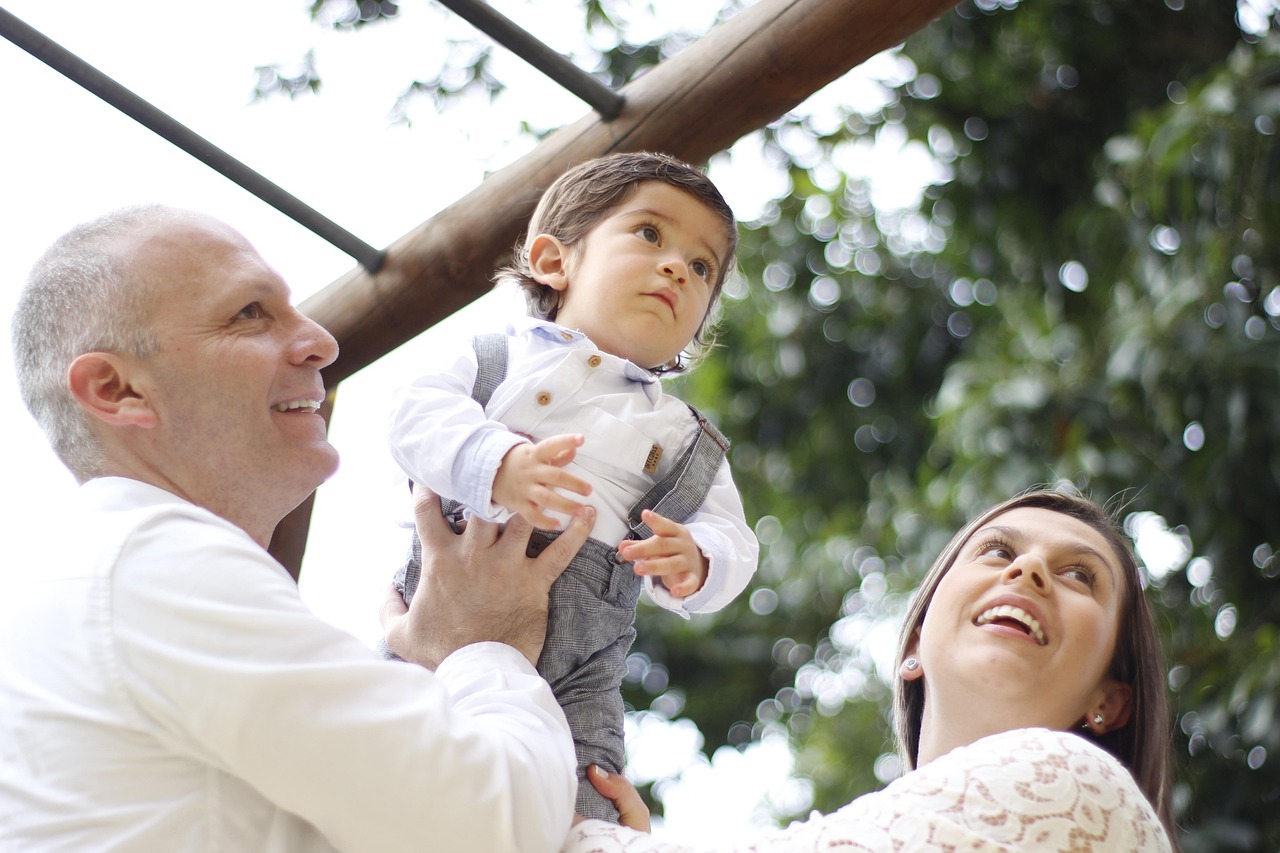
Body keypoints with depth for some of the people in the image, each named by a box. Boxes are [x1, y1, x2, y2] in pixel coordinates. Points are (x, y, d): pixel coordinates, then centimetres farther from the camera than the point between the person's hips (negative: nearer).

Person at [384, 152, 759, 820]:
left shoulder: (685, 441, 19)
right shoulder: (496, 357, 12)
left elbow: (729, 537, 9)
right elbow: (420, 414, -5)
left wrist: (693, 559, -16)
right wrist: (497, 465, -24)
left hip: (568, 688, 1)